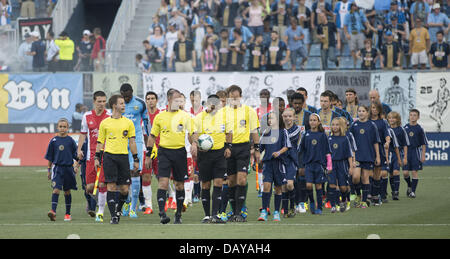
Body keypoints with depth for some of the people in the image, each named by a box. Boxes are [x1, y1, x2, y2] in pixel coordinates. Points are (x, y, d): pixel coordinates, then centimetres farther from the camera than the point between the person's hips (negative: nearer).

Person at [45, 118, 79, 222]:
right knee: (56, 189, -14)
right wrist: (49, 170, 8)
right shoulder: (54, 141, 2)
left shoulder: (70, 140, 1)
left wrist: (76, 166, -3)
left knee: (67, 191, 9)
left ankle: (68, 214, 18)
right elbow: (50, 157, 7)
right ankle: (53, 211, -23)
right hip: (57, 168, -1)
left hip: (68, 168, 1)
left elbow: (76, 155, 7)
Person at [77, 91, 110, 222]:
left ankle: (100, 212, 1)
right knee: (89, 186, 0)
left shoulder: (109, 116, -2)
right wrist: (79, 149, 6)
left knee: (102, 184, -9)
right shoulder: (87, 116, 6)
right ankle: (91, 205, 31)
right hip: (91, 155, 2)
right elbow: (83, 133, 17)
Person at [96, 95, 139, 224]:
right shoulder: (105, 123, 6)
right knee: (111, 185, -8)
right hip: (109, 156, -2)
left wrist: (136, 160, 6)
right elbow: (100, 142, 10)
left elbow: (132, 142, 10)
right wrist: (97, 158, 3)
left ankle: (118, 209, 23)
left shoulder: (128, 122, 9)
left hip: (123, 156, 2)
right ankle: (113, 215, -4)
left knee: (124, 188, -1)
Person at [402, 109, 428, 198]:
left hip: (416, 151, -2)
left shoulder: (419, 129, -2)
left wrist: (423, 155, -5)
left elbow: (424, 144, 0)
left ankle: (413, 191, 4)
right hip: (406, 151, 2)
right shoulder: (405, 128, 5)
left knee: (414, 172, -4)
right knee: (405, 172, -2)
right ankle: (409, 186, 26)